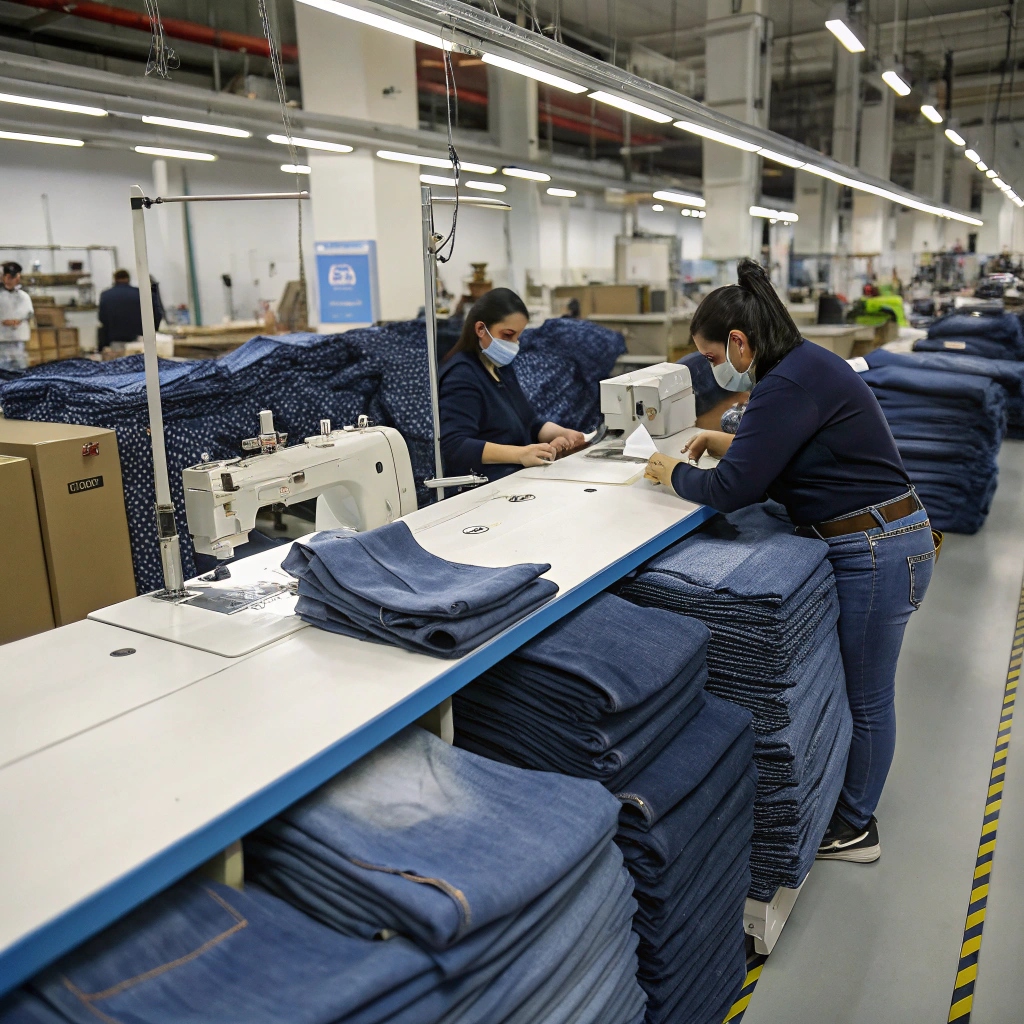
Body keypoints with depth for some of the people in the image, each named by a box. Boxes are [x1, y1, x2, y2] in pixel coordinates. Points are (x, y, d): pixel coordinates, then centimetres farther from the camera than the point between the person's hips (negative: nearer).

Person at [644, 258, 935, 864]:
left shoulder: (790, 383, -23)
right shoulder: (807, 363, 9)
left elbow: (731, 490, -25)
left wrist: (675, 474, -6)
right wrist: (728, 442, 13)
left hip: (877, 552, -10)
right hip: (882, 541, 10)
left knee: (865, 698, 8)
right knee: (856, 689, 21)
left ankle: (855, 830, 28)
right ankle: (850, 801, 39)